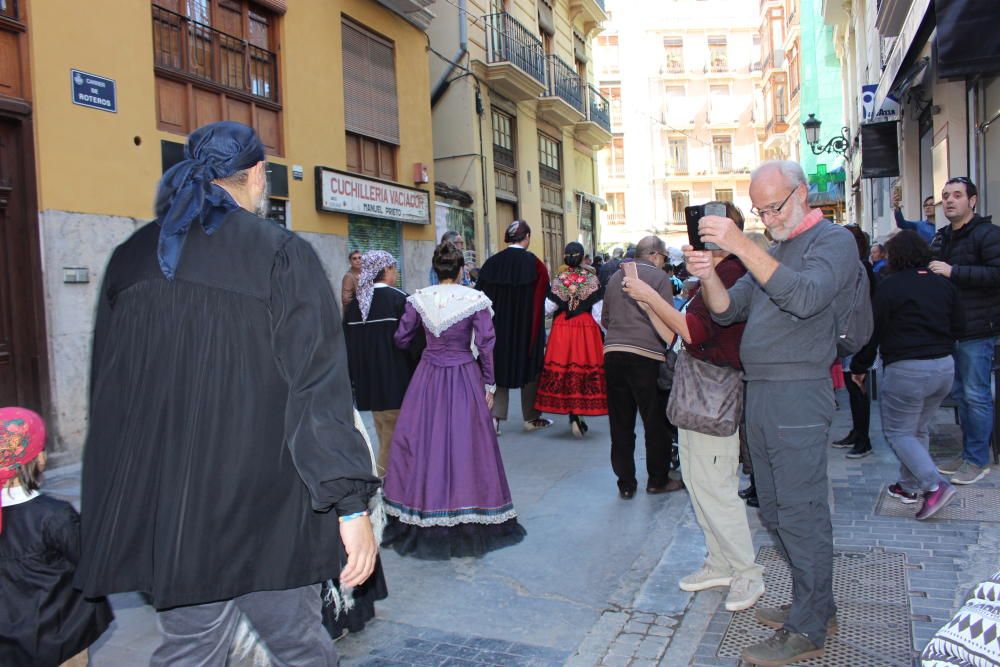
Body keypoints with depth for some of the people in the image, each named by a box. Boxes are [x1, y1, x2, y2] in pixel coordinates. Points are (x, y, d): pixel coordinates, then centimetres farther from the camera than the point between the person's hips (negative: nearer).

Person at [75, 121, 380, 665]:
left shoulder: (130, 258, 6)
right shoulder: (282, 254, -10)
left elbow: (107, 389, 13)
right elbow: (318, 385, -17)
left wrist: (120, 503, 24)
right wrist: (352, 503, -15)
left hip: (161, 512, 5)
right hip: (266, 509, -4)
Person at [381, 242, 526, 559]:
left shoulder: (418, 299, -1)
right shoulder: (476, 300, -7)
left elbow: (401, 338, 4)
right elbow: (485, 344, -6)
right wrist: (489, 384, 3)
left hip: (427, 377, 2)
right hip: (464, 376, -2)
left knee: (422, 443, 10)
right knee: (466, 444, 6)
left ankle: (421, 526, 19)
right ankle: (470, 525, 15)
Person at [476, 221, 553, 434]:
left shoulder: (492, 263, -1)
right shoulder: (533, 263, -10)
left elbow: (480, 294, 2)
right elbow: (545, 294, -6)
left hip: (497, 327, 3)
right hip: (526, 327, -2)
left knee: (499, 367, 11)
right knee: (529, 368, 12)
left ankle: (493, 416, -2)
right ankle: (531, 418, 22)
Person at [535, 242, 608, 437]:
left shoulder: (558, 280, -3)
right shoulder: (592, 279, -4)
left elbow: (549, 308, -4)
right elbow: (598, 311, -4)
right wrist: (603, 331, 5)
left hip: (562, 329, 1)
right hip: (587, 329, -1)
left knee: (563, 367, 7)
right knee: (586, 365, 5)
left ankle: (573, 415, 5)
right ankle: (580, 414, 0)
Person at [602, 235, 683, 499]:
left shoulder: (615, 277, 15)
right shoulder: (658, 277, -2)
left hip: (613, 353, 5)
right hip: (647, 355, -5)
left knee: (620, 423, 10)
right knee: (656, 422, 9)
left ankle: (625, 484, 15)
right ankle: (658, 480, 20)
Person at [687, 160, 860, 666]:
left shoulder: (834, 240, -5)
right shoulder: (770, 251, 20)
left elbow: (805, 298, -25)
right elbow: (728, 311, 12)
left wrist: (741, 247, -28)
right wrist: (709, 276, -9)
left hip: (798, 396, -8)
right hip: (758, 395, 8)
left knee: (800, 513, -3)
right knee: (776, 510, 15)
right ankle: (814, 603, 30)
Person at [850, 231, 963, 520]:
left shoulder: (890, 286, -10)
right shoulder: (945, 285, 9)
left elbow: (873, 331, -8)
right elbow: (957, 326, 16)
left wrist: (859, 367, 2)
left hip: (907, 370, -7)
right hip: (945, 367, 7)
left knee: (898, 432, 3)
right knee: (919, 430, 19)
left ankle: (935, 485, -12)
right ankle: (910, 485, 25)